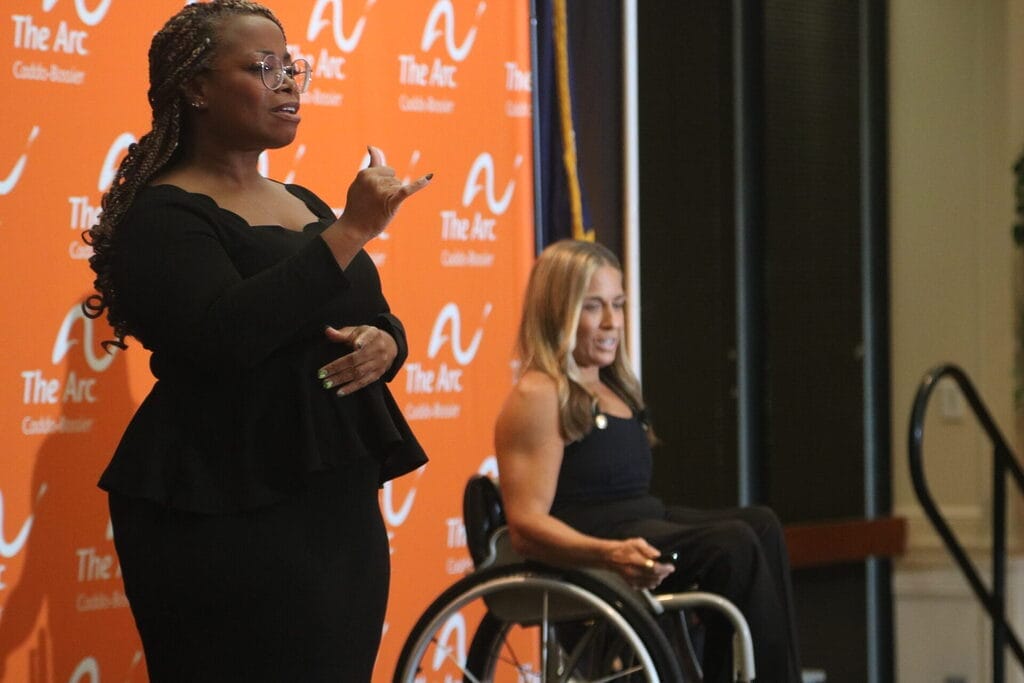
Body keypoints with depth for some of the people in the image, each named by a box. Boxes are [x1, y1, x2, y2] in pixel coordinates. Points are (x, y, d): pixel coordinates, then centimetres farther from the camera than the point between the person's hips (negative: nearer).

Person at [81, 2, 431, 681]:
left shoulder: (303, 204, 18)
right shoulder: (164, 216, -6)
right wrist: (350, 232, -21)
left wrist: (383, 343, -2)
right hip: (226, 518, -7)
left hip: (339, 506, 7)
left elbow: (376, 317, 23)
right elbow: (225, 336, -22)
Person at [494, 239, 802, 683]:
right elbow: (526, 525, -18)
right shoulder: (538, 397, -8)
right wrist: (612, 555, -34)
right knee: (734, 545, -26)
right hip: (582, 556, -9)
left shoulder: (613, 390, 22)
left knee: (760, 525, -15)